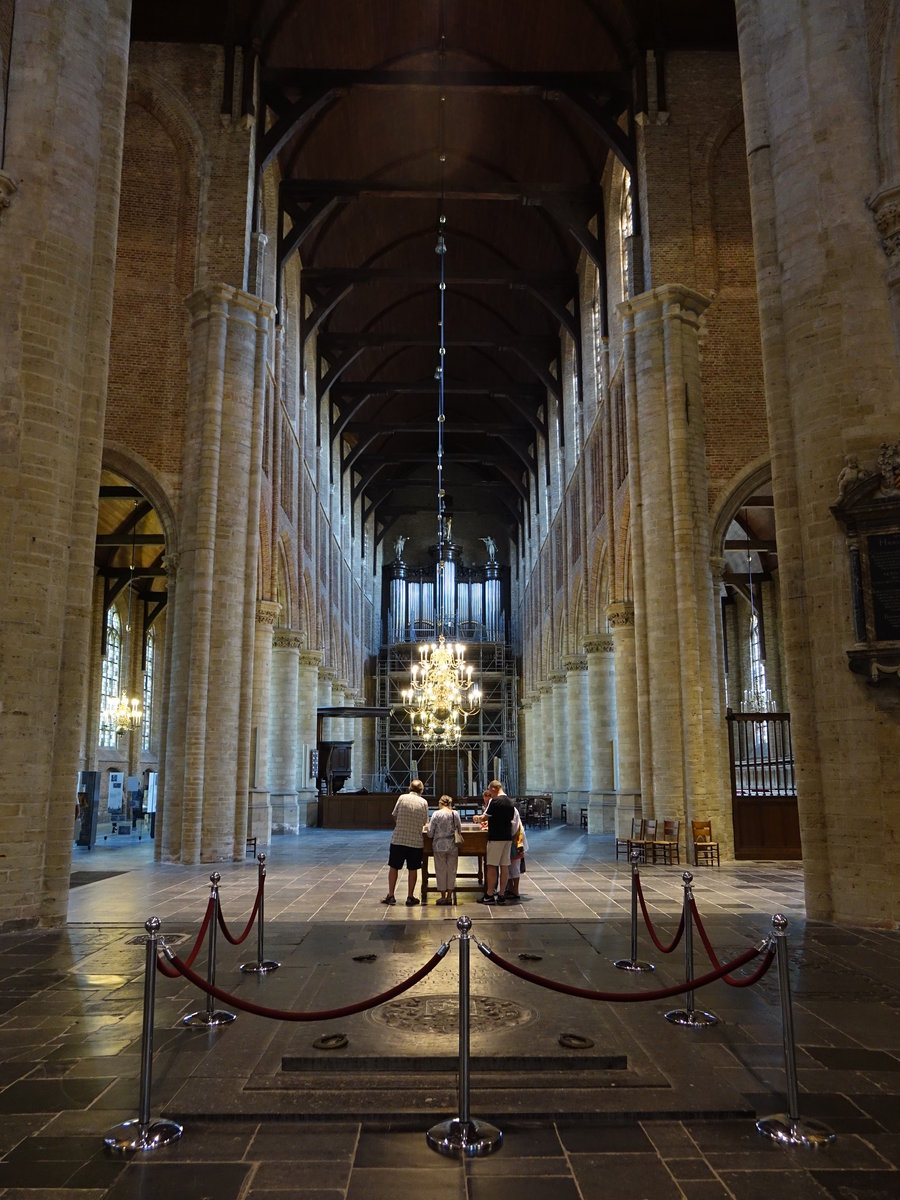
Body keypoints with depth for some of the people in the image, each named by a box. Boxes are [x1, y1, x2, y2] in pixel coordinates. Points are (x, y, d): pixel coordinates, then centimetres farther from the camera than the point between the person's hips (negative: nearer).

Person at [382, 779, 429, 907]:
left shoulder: (402, 797, -3)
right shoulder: (423, 802, -2)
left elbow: (395, 816, 2)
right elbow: (424, 822, 3)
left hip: (398, 839, 0)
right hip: (415, 841, 0)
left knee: (393, 867, 10)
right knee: (413, 869, 9)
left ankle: (390, 896, 13)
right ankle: (410, 897, 14)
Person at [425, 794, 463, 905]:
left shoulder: (436, 814, -8)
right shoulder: (455, 814, -3)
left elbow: (430, 833, -6)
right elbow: (459, 830, 5)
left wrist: (427, 827, 14)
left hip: (439, 846, -2)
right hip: (453, 846, 2)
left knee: (441, 870, 8)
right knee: (451, 870, 11)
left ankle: (443, 896, 12)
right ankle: (449, 896, 15)